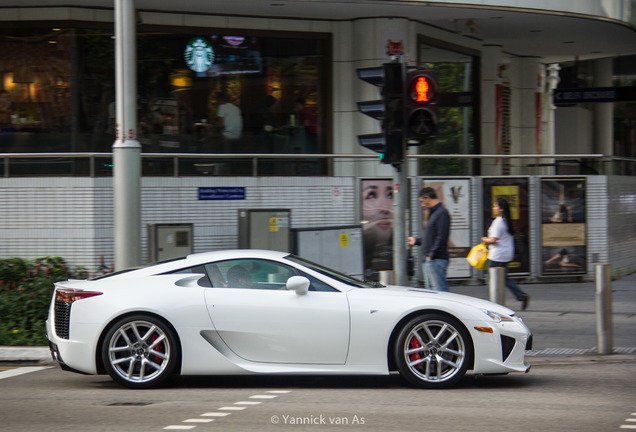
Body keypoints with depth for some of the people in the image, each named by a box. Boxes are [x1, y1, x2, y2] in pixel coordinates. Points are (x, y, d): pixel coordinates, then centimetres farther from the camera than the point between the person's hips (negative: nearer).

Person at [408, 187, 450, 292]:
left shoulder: (442, 213, -13)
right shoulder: (433, 213, 19)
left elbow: (442, 237, -20)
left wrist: (431, 255, -20)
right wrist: (416, 240, 34)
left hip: (436, 260, -11)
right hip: (428, 261, 11)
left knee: (440, 291, -12)